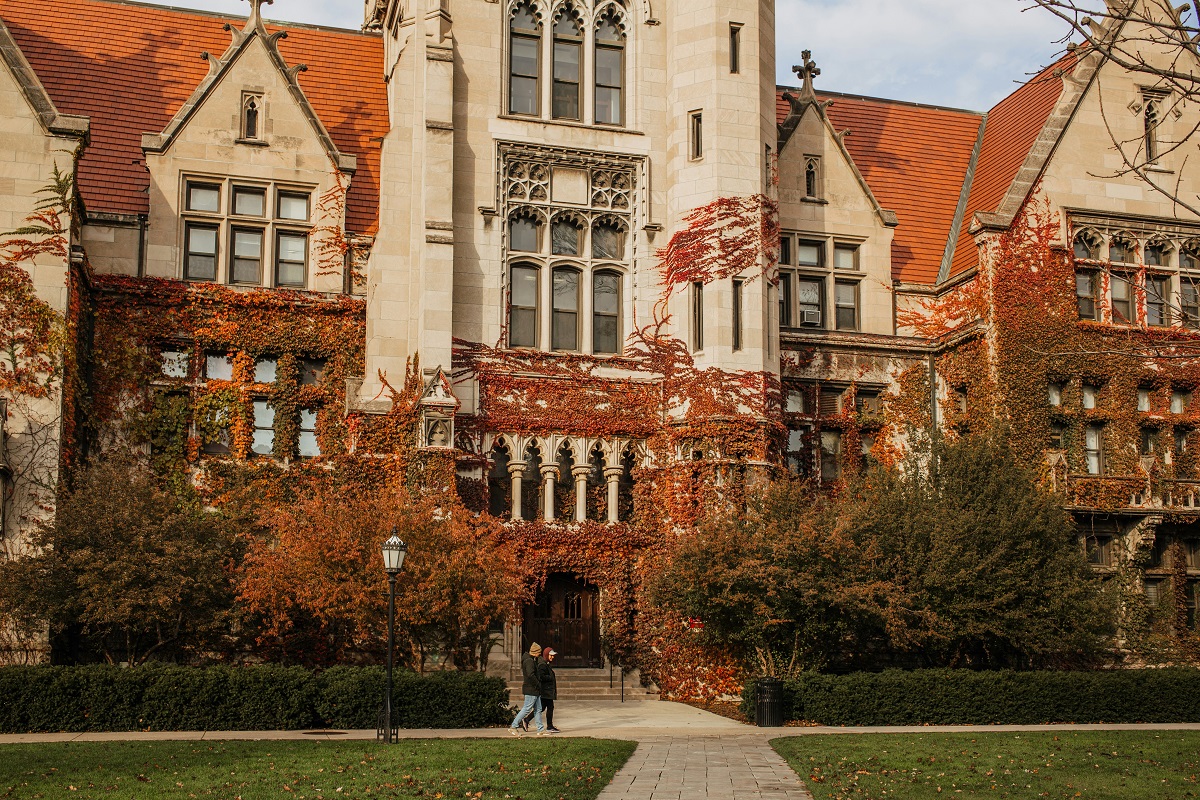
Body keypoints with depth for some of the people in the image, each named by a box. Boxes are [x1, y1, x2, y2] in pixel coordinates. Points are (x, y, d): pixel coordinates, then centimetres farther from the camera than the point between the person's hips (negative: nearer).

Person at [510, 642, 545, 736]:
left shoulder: (532, 660, 16)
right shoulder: (529, 661, -17)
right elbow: (531, 674, -27)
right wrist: (538, 685, -19)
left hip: (535, 690, 11)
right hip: (531, 689, -11)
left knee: (538, 709, 10)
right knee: (527, 709, -6)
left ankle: (541, 729, 13)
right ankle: (513, 727, 0)